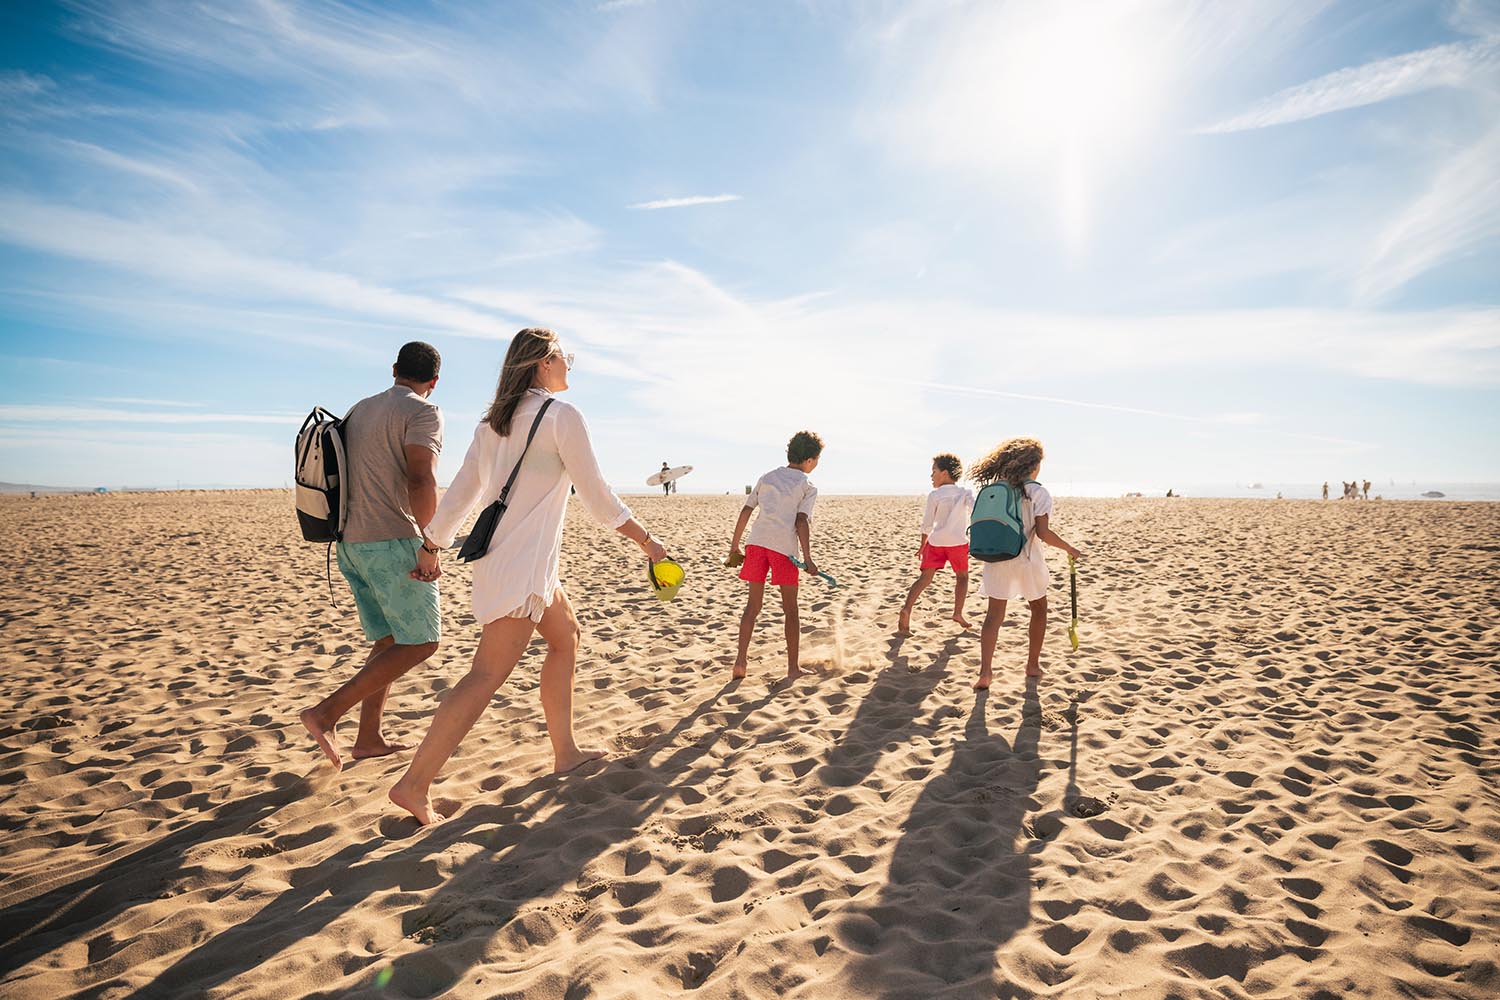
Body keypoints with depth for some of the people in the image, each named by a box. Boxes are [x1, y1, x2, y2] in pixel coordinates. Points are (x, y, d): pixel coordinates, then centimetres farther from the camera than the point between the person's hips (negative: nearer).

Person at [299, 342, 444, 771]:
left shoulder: (358, 410, 17)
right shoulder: (422, 412, -9)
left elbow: (344, 478, 22)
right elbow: (421, 482, -23)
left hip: (351, 543, 9)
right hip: (393, 543, -9)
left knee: (389, 641, 17)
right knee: (420, 642, 0)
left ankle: (369, 738, 18)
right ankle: (326, 712, -6)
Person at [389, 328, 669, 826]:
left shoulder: (494, 421, 14)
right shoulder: (561, 415, -9)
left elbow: (461, 492, 14)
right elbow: (596, 495, -8)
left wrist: (431, 547, 20)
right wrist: (646, 541, 1)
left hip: (499, 556, 9)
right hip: (523, 564, -9)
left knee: (566, 636, 20)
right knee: (489, 673, -8)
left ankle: (565, 751, 27)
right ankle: (414, 783, -7)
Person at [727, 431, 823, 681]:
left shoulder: (767, 477, 19)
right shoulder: (808, 487, 6)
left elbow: (745, 511, 14)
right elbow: (802, 521, -8)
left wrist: (734, 547, 18)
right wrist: (808, 559, -10)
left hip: (756, 542, 4)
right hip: (784, 547, -4)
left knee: (753, 604, 13)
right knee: (790, 609, 9)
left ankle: (740, 661, 6)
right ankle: (793, 668, 14)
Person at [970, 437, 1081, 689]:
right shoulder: (1038, 492, -9)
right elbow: (1043, 532, -16)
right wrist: (1069, 549, -3)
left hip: (996, 560, 3)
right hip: (1027, 560, -3)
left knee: (994, 614, 5)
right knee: (1039, 609, 20)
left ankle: (985, 671, -6)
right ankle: (1033, 664, 28)